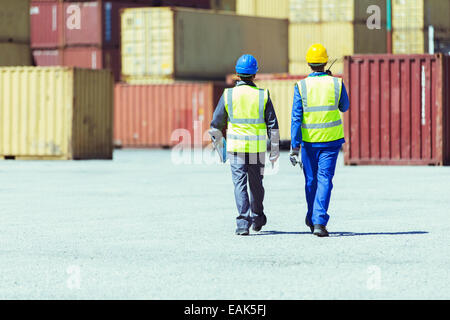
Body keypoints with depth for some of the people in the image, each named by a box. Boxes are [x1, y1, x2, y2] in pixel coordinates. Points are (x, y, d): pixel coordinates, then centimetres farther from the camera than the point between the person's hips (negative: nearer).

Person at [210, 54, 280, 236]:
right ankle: (257, 218, 32)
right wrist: (275, 150, 6)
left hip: (236, 147, -1)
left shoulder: (228, 95, -3)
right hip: (258, 149, 1)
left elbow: (216, 123, 4)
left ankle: (243, 222, -12)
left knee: (240, 185, 0)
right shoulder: (263, 95, -2)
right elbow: (273, 125, 0)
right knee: (256, 184, 16)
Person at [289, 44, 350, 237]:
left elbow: (296, 118, -8)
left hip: (309, 141, 1)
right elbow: (344, 107, 13)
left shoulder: (301, 86, -7)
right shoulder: (336, 84, -5)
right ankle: (319, 221, -15)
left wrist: (294, 146, -7)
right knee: (325, 179, -2)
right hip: (331, 140, -1)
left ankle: (312, 217, 33)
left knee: (311, 180, 15)